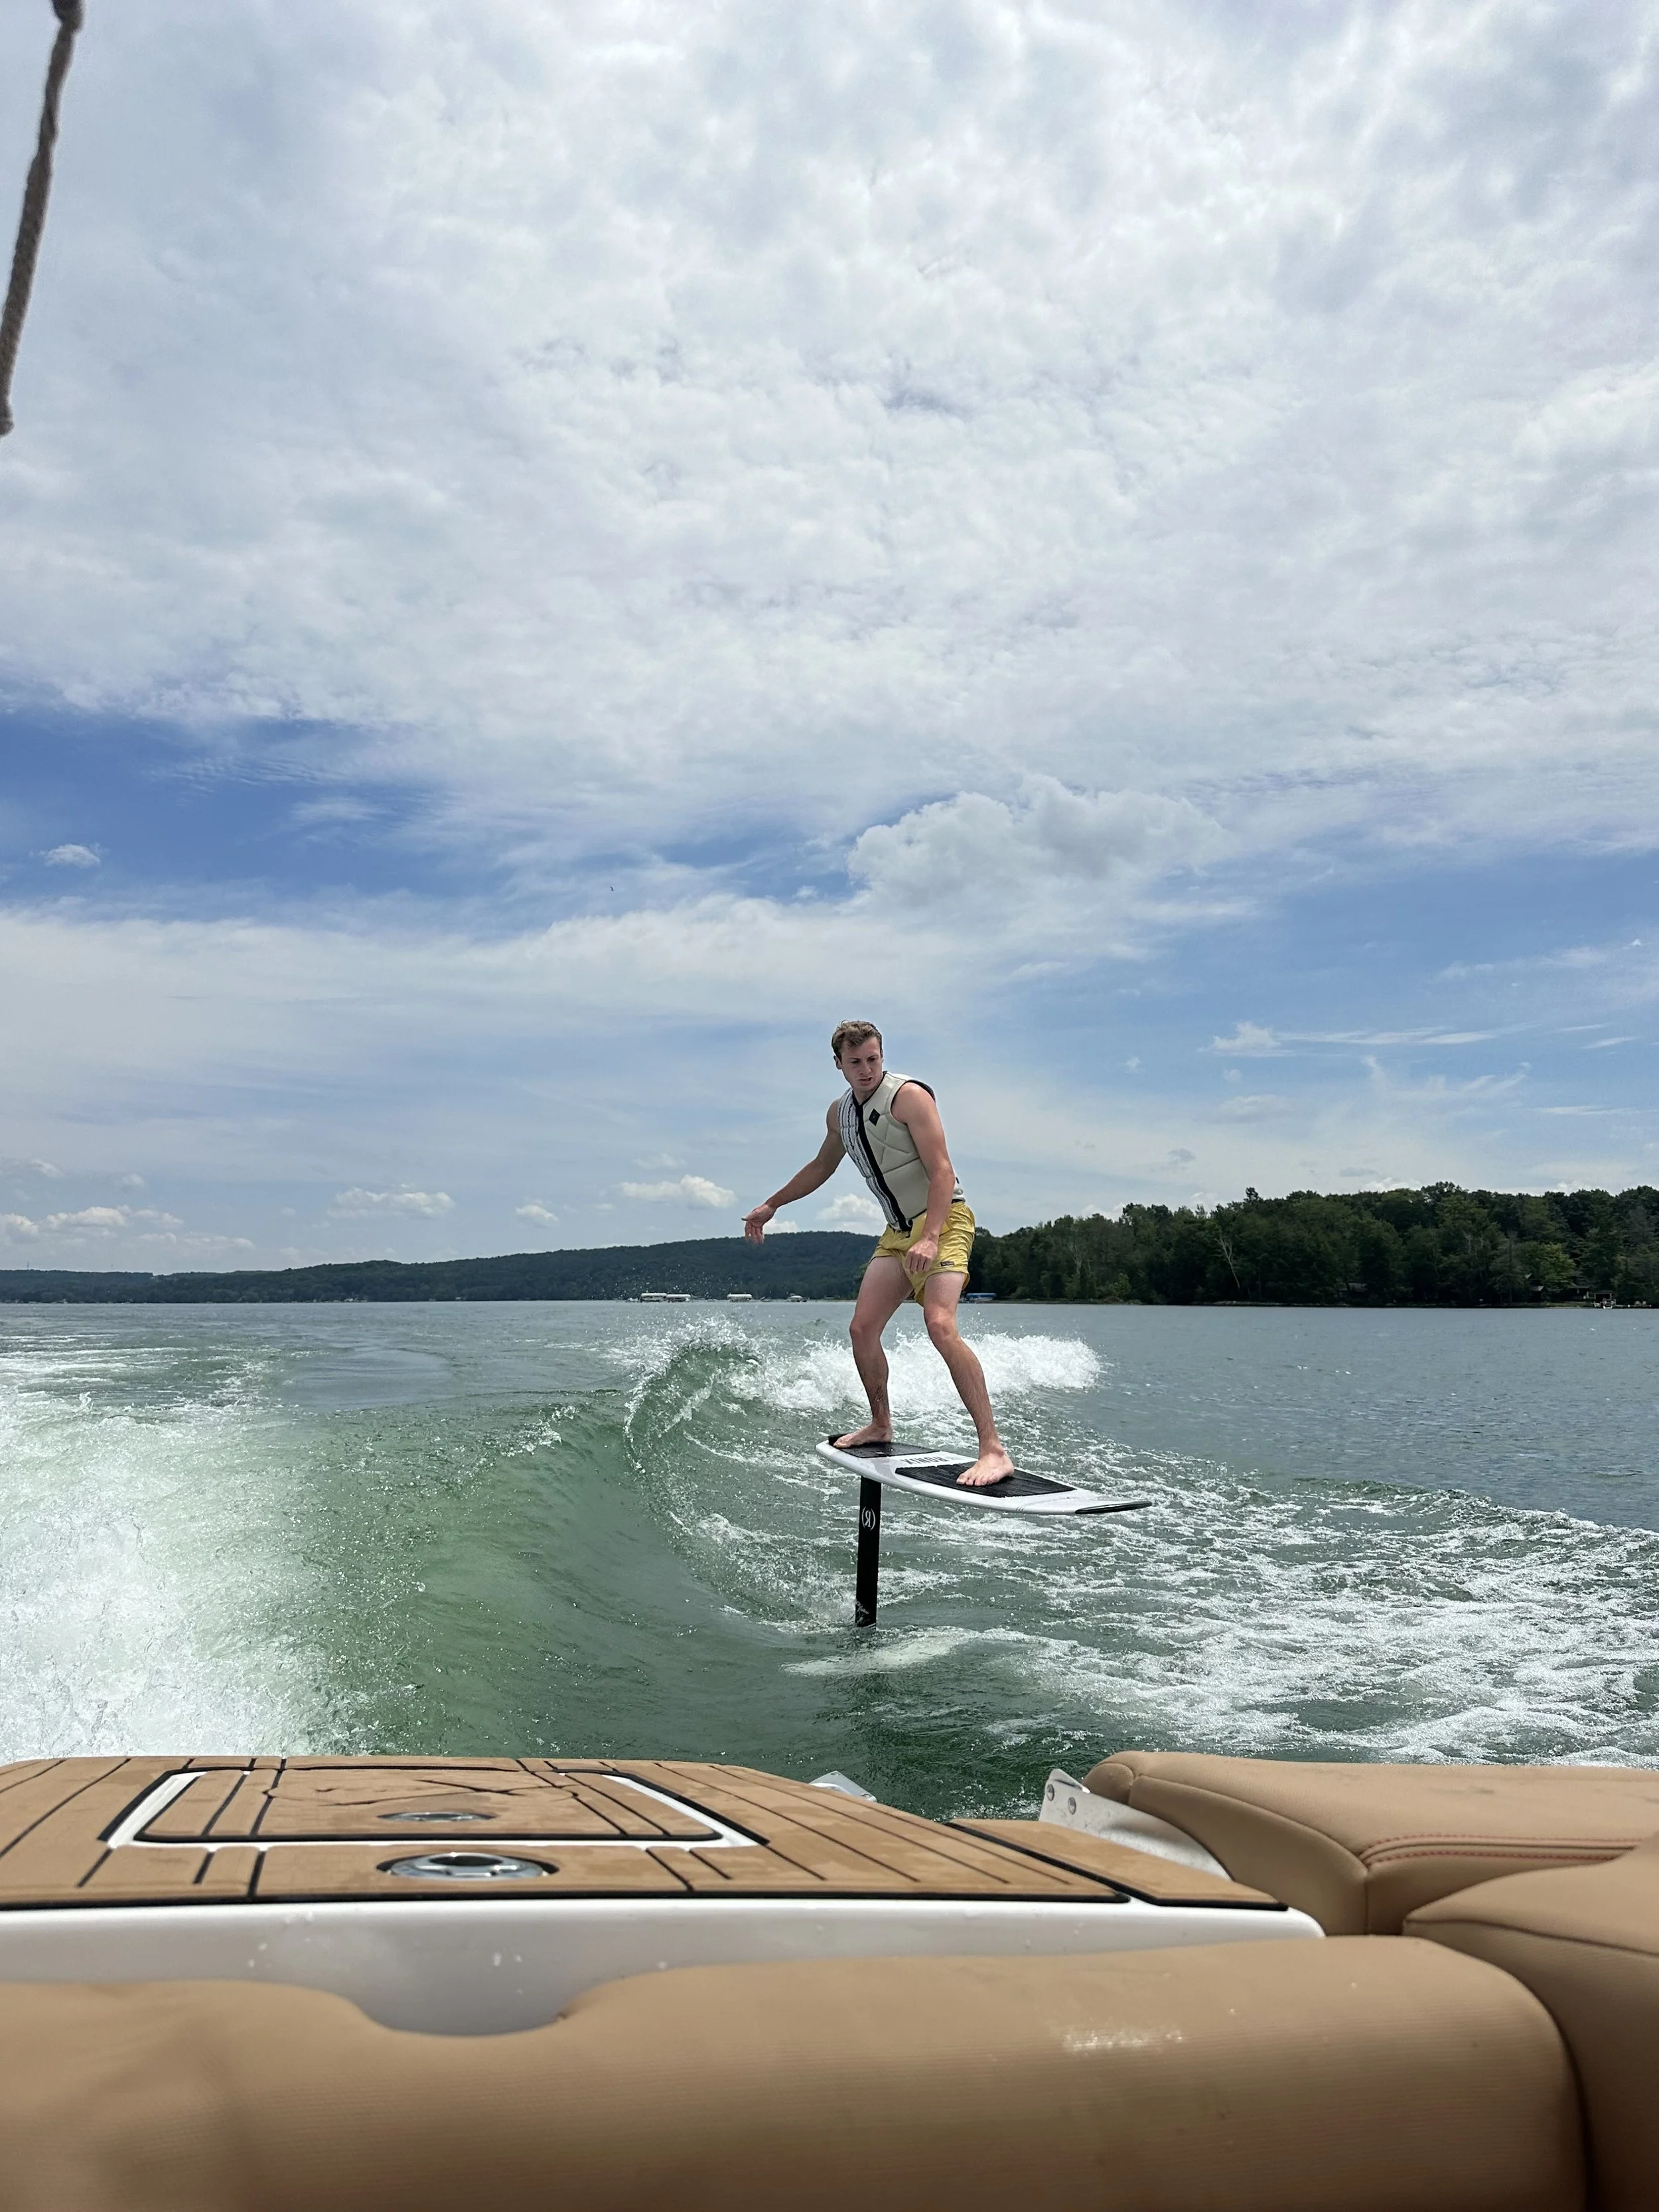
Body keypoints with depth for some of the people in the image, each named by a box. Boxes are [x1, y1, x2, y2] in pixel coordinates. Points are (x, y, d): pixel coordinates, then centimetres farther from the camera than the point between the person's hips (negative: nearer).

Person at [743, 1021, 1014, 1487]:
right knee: (862, 1329, 4)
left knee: (940, 1325, -26)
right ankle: (881, 1425, 28)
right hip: (898, 1230, 8)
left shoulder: (908, 1095, -13)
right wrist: (771, 1205, 34)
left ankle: (993, 1449, -28)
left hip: (942, 1220, -8)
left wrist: (930, 1238, -31)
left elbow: (942, 1171, -20)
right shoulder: (840, 1113, 11)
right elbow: (822, 1167, 30)